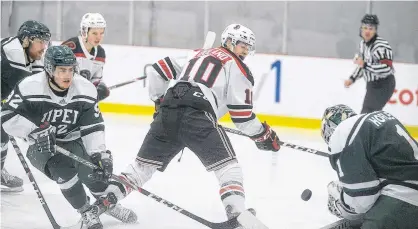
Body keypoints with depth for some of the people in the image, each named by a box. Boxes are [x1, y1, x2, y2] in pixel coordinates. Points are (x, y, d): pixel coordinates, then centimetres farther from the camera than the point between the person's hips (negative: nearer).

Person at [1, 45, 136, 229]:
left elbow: (93, 126, -10)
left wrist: (100, 153, -22)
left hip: (72, 140, 3)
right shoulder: (30, 87, -24)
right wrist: (35, 131, -36)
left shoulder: (86, 89, -13)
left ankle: (108, 203, 22)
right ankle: (86, 212, -7)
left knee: (94, 171, -14)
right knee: (63, 169, -30)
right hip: (40, 145, -3)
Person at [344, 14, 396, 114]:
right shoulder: (363, 43, 5)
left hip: (384, 86, -9)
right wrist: (352, 79, 11)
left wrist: (365, 65, -33)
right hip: (371, 85, 9)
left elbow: (387, 69, -31)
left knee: (367, 114, -15)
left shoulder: (382, 45, -23)